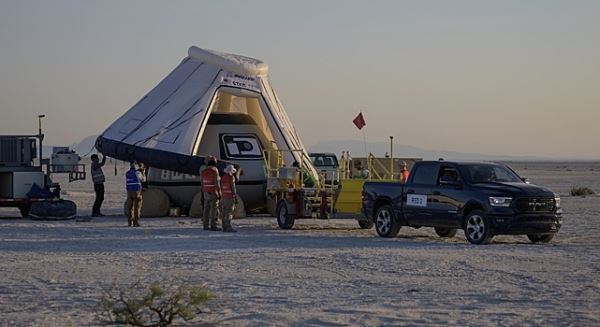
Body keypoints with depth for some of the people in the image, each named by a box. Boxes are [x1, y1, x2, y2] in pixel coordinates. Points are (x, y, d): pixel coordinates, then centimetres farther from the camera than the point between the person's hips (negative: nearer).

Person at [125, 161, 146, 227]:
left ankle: (129, 222, 7)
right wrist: (142, 173, 22)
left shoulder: (127, 173, 8)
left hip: (129, 191, 5)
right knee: (137, 207, -2)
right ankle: (135, 222, -6)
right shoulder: (137, 173, -8)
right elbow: (143, 180, 7)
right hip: (136, 191, -5)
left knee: (130, 207, 9)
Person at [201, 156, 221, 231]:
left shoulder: (204, 171, 6)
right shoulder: (215, 171, -14)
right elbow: (217, 183, -18)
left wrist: (203, 193, 17)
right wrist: (219, 194, -13)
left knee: (206, 209, 9)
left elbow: (202, 183, 9)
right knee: (214, 209, -5)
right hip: (213, 193, -7)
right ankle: (213, 226, -8)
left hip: (206, 193, 7)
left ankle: (205, 226, 10)